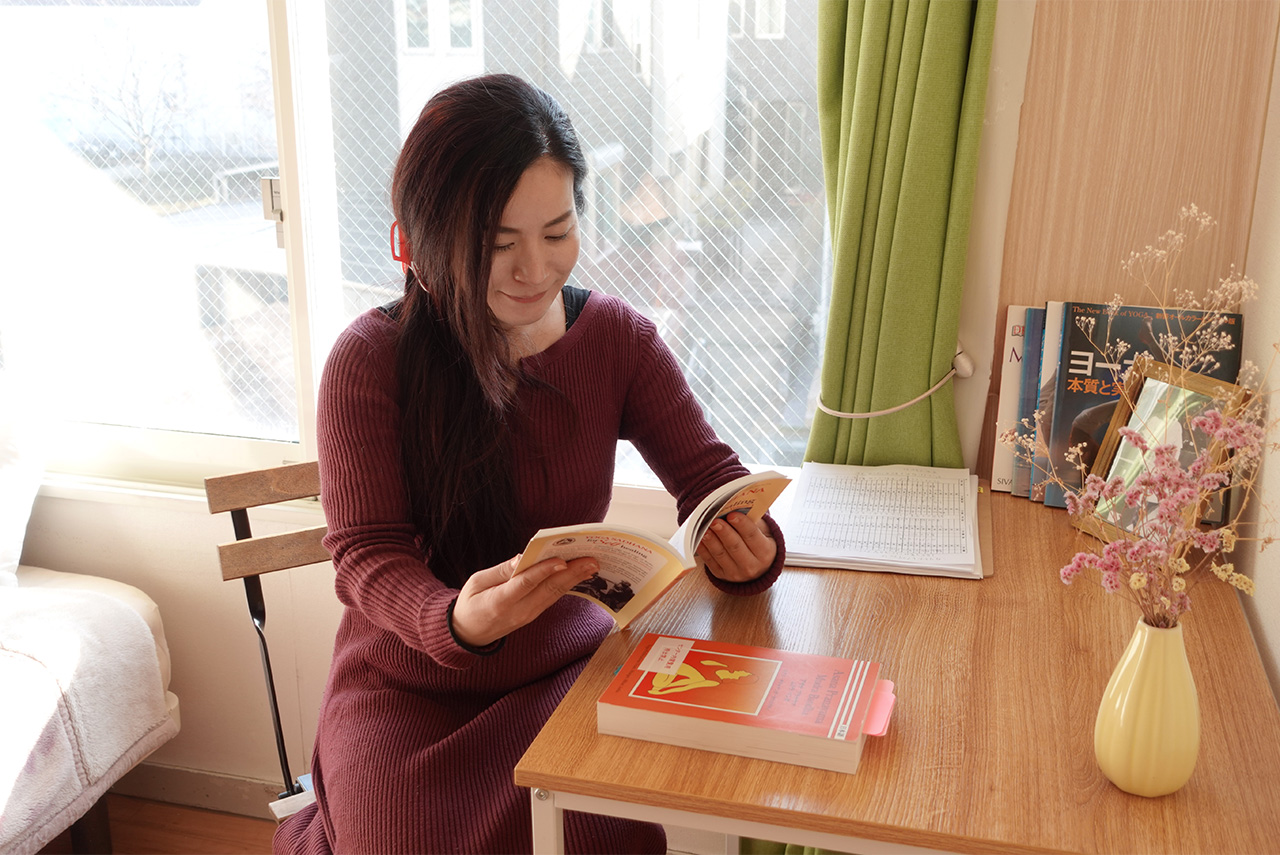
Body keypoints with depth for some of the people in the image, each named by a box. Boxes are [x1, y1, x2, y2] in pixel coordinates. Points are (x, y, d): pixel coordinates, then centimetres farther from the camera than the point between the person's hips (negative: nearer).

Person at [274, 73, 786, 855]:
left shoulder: (617, 337, -3)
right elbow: (366, 553, -14)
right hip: (409, 686, -1)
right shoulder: (371, 360, -12)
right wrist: (458, 620, -36)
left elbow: (707, 472, 0)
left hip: (565, 664, 2)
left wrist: (746, 546, -25)